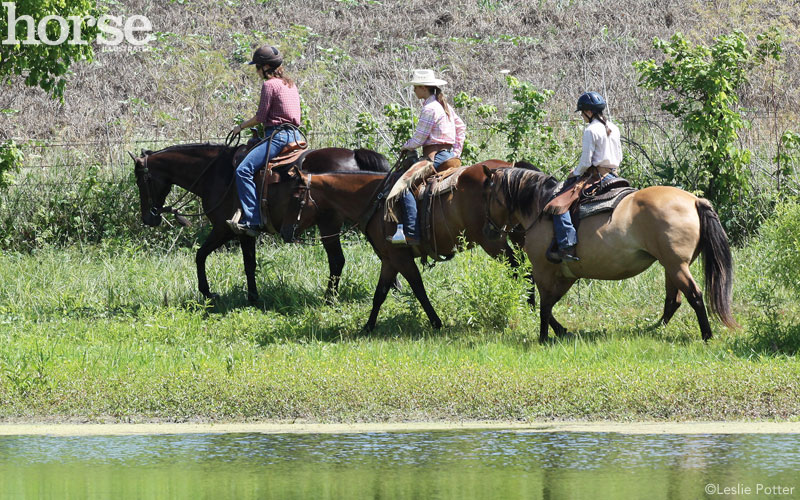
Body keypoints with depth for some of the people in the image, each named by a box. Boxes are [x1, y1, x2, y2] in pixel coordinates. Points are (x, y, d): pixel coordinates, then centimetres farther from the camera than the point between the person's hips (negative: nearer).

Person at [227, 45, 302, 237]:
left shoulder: (269, 85, -8)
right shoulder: (290, 84, 19)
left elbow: (261, 117, -10)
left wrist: (241, 126, 6)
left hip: (278, 136, -10)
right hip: (294, 134, 10)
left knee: (243, 170, -19)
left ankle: (252, 221, -29)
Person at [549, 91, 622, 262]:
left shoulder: (591, 130, -13)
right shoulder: (614, 129, 12)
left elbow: (586, 161, -16)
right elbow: (619, 158, 18)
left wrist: (575, 173, 1)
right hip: (613, 176, 9)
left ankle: (567, 246, -26)